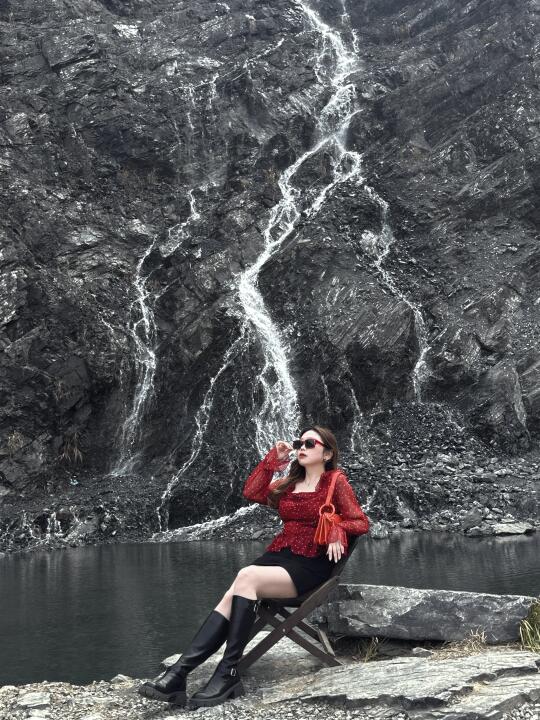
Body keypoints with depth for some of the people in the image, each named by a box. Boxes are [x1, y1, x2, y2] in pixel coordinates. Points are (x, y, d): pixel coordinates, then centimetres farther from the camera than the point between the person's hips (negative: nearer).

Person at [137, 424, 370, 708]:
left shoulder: (336, 481, 4)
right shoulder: (289, 483, 20)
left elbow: (361, 522, 0)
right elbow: (252, 492, 9)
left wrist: (336, 528, -19)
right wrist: (274, 459, 8)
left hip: (310, 565, -6)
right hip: (278, 556, 6)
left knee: (246, 577, -32)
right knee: (230, 599, -22)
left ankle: (228, 673, -33)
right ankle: (177, 673, -33)